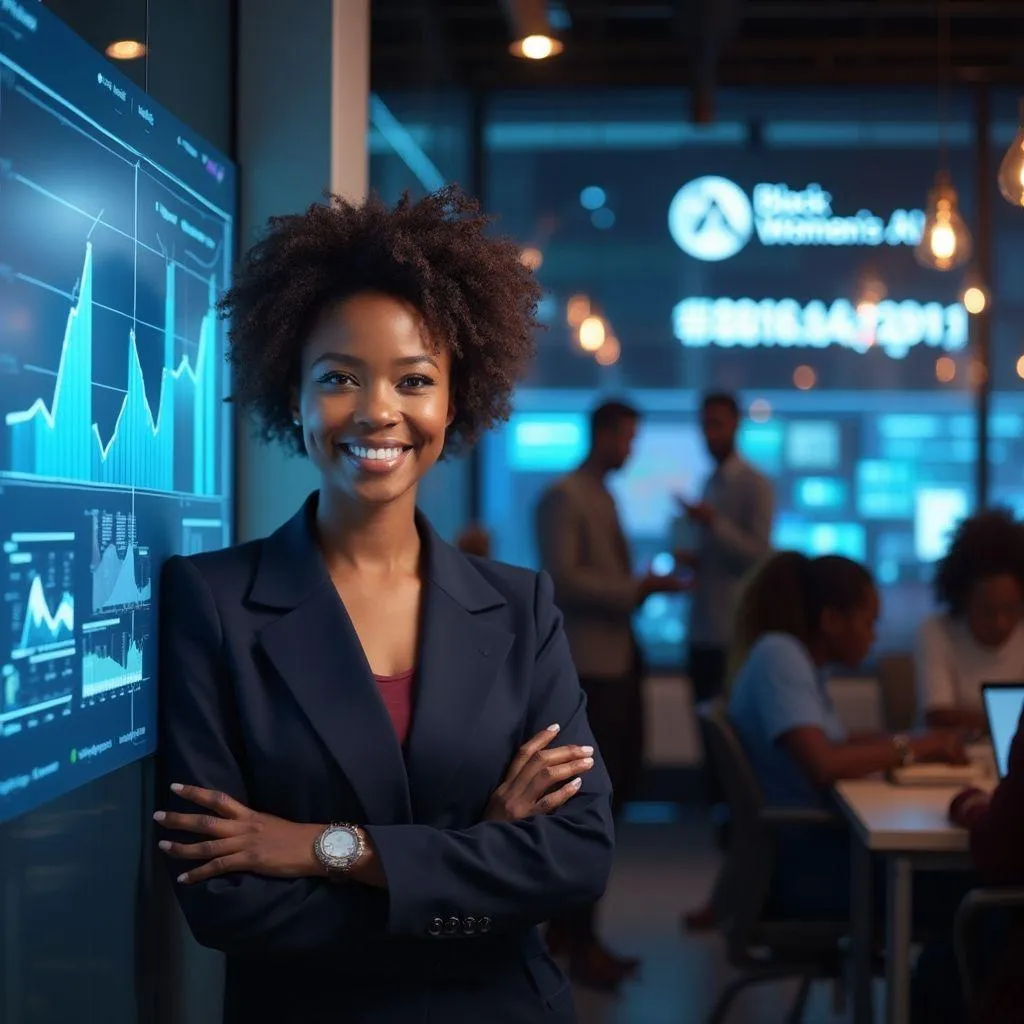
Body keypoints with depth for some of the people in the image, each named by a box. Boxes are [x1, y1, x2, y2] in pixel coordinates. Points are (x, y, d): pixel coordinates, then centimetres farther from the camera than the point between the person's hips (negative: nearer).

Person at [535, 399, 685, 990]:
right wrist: (635, 590, -18)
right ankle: (580, 942, 5)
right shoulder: (563, 496, -9)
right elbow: (561, 577, -19)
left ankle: (568, 923, 25)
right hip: (588, 665, -9)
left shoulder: (605, 497, 20)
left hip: (620, 660, 9)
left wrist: (645, 585, 3)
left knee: (618, 787, 12)